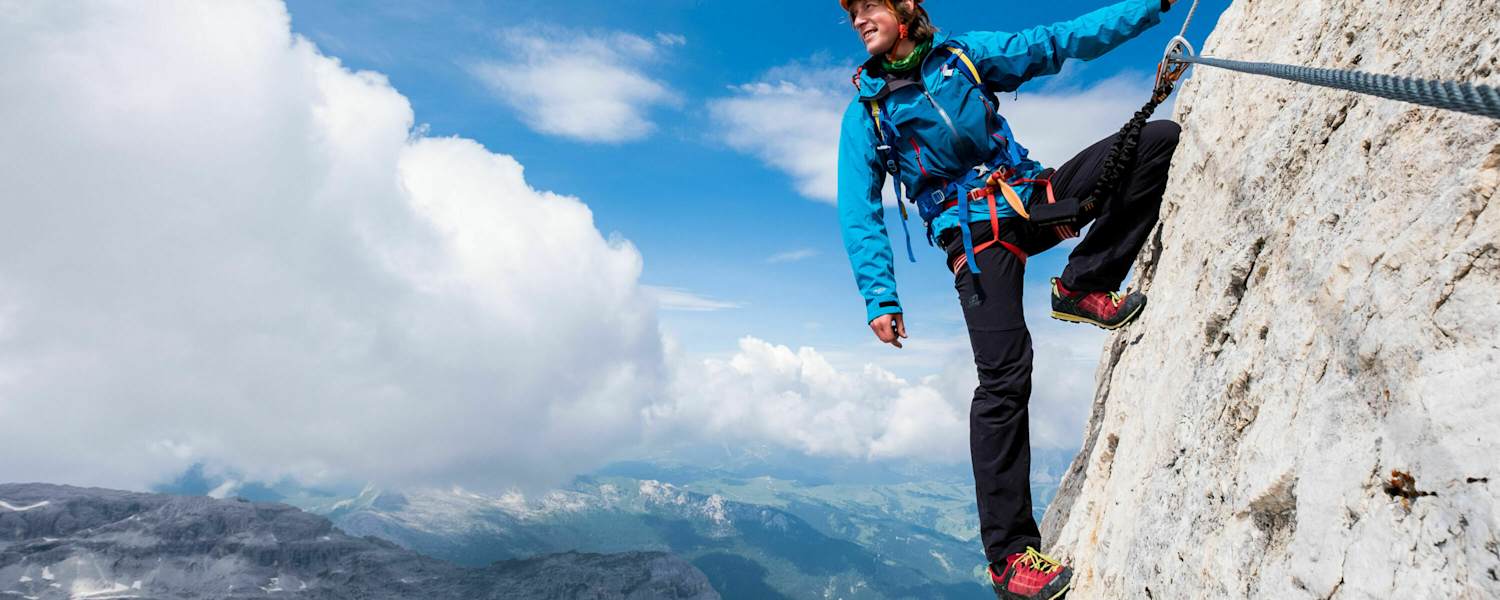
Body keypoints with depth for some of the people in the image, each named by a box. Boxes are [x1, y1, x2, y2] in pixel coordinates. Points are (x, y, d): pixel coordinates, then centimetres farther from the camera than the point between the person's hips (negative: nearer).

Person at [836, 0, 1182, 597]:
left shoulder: (966, 54, 10)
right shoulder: (865, 110, 3)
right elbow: (859, 212, -3)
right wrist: (879, 297, -12)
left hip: (1034, 198, 4)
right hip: (974, 234, -4)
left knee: (1156, 136, -9)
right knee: (1004, 374, -20)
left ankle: (1084, 286, -6)